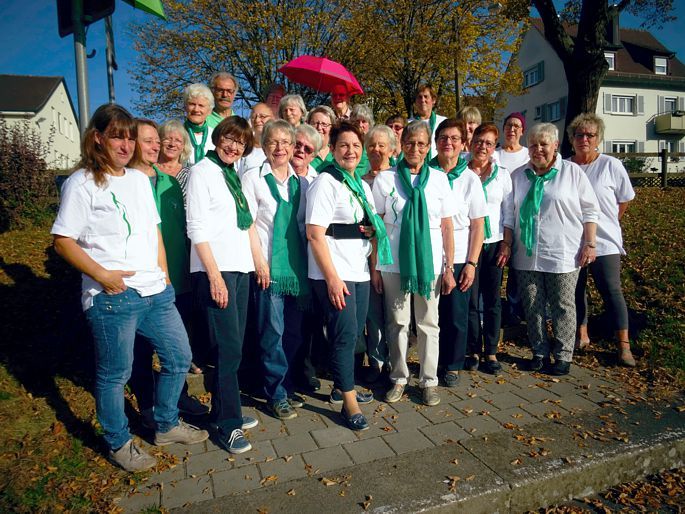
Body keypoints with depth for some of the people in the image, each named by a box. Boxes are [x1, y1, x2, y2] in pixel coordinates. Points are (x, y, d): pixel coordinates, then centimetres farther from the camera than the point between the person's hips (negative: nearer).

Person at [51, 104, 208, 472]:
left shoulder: (139, 179, 13)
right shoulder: (82, 183, -6)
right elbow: (63, 242, -8)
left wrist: (163, 276, 11)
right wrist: (104, 276, -17)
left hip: (156, 292, 7)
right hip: (112, 298, -7)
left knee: (179, 357, 14)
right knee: (114, 373, 7)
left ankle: (167, 425, 35)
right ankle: (118, 444, 30)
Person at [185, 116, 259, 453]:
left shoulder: (235, 175, 17)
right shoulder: (202, 172, -4)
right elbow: (197, 230, -11)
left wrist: (258, 260, 13)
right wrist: (215, 276, -16)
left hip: (240, 267, 7)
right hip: (214, 270, -7)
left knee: (233, 346, 12)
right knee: (228, 348, -7)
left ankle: (224, 410, 26)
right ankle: (228, 425, 6)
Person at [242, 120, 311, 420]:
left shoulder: (301, 183, 14)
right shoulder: (253, 178, 2)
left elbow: (306, 224, 14)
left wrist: (309, 261, 5)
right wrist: (259, 260, -11)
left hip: (297, 265, 5)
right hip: (269, 266, -4)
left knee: (293, 330, 10)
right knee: (273, 331, -1)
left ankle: (286, 387, 25)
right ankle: (277, 395, 12)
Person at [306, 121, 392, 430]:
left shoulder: (362, 185, 16)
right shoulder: (325, 182, -8)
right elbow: (315, 234, -16)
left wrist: (374, 230, 2)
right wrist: (332, 278, -20)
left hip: (359, 271, 7)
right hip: (334, 274, -7)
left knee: (353, 333, 13)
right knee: (345, 335, -5)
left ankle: (342, 386, 31)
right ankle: (349, 403, 8)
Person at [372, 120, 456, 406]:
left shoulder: (439, 179, 3)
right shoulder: (385, 179, 1)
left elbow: (447, 227, 4)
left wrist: (449, 268, 1)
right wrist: (374, 267, -1)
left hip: (429, 262, 1)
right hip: (393, 263, 0)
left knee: (428, 324, 9)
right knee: (397, 323, 9)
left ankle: (429, 381, 24)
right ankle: (399, 379, 25)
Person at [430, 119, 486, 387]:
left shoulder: (470, 179, 2)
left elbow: (477, 225, 1)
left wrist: (471, 263, -6)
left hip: (458, 259, 0)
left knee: (456, 316, 6)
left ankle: (452, 366, 25)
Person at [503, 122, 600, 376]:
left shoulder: (572, 172, 1)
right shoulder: (518, 176, 10)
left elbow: (590, 211, 2)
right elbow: (509, 213, 12)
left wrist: (590, 244, -4)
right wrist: (507, 243, 6)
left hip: (562, 255, -3)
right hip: (526, 256, 3)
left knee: (563, 307, 5)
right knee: (532, 307, 8)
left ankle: (563, 356, 18)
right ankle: (540, 352, 23)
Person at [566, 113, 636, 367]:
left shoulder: (611, 165, -5)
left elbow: (624, 200, 5)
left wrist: (605, 223, 11)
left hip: (604, 243, -2)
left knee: (612, 291, -2)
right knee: (576, 290, 11)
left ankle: (624, 345, 8)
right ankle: (582, 335, 27)